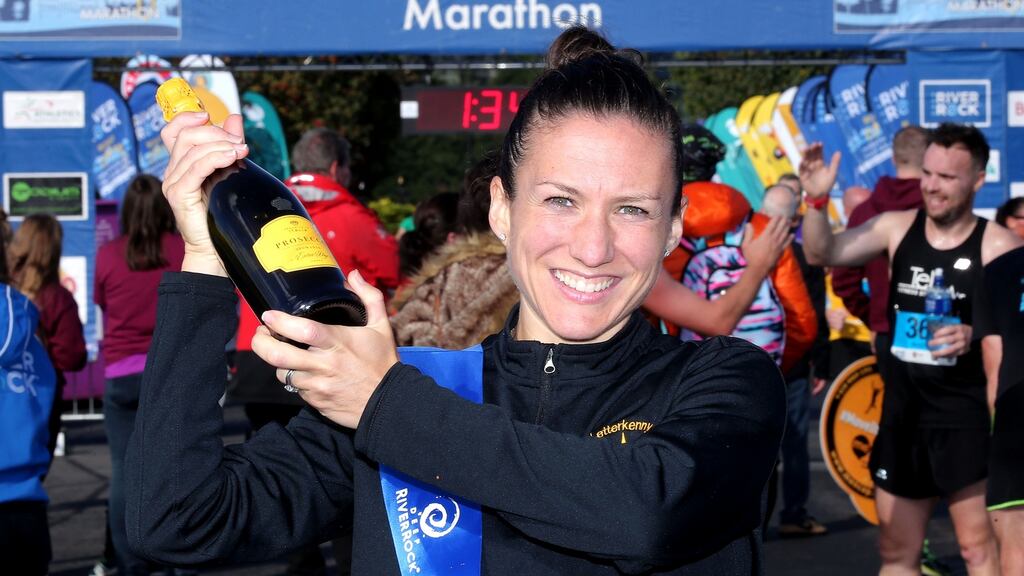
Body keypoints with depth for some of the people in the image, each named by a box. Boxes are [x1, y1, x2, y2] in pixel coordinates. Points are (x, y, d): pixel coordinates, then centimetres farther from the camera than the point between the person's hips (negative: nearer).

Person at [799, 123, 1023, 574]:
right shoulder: (898, 227, 5)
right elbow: (822, 254, 3)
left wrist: (977, 336, -29)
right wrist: (817, 201, -15)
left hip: (967, 416, -5)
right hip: (903, 413, 5)